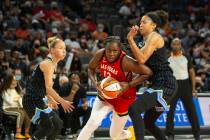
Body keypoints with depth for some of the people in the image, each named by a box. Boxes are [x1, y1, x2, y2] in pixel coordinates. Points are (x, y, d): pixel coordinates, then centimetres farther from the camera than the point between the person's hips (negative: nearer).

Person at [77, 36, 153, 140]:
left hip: (123, 99, -4)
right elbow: (91, 68, 4)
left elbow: (148, 73, -27)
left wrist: (129, 85, -32)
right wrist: (95, 82, -14)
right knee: (92, 123, -16)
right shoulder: (100, 55, -16)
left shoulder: (125, 61, -32)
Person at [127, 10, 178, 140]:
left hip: (165, 85, -10)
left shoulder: (154, 37, -7)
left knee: (134, 109, -22)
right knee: (148, 123, 16)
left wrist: (131, 39, -13)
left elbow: (142, 59, -18)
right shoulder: (146, 40, 21)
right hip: (159, 84, 10)